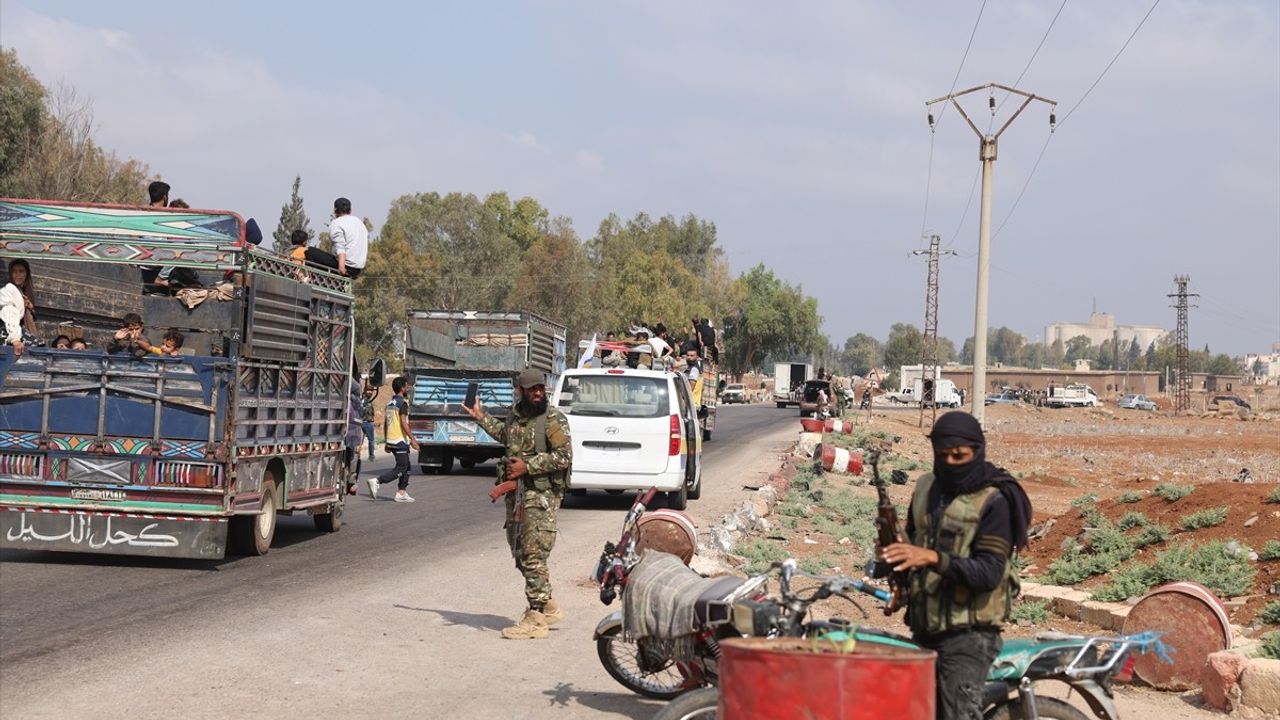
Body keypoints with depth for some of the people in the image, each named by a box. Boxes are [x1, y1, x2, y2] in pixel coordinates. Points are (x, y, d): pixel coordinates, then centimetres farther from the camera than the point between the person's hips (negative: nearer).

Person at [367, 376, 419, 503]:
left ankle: (402, 492, 11)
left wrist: (387, 442, 23)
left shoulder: (390, 403, 15)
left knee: (406, 467, 15)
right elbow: (403, 423, -20)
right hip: (400, 440, -9)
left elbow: (385, 424, 18)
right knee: (401, 468, -8)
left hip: (391, 440, 9)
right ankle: (377, 481, -18)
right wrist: (412, 439, -18)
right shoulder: (402, 403, -12)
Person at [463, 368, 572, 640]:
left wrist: (527, 466, -20)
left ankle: (536, 620, -4)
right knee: (520, 554, 12)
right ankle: (548, 607, 25)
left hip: (542, 495, -8)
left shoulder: (554, 419, -9)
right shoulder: (515, 416, 13)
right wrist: (481, 417, 36)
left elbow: (564, 456, -18)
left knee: (533, 556, -9)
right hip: (516, 494, 8)